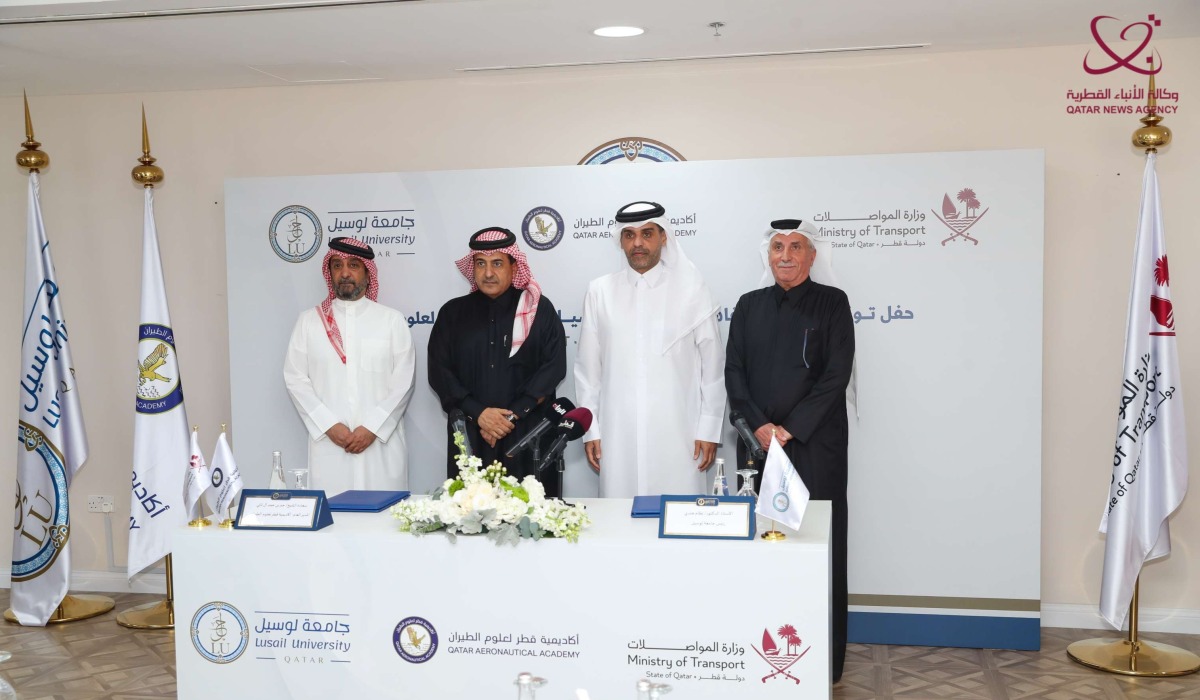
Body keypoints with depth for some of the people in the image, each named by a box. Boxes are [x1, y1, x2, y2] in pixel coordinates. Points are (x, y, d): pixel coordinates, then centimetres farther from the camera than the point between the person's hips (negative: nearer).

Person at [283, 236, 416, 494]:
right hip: (329, 445, 1)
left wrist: (372, 427, -8)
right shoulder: (309, 320, 9)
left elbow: (403, 382, 1)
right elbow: (295, 379, 5)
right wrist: (329, 425, -6)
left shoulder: (392, 320, 5)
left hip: (381, 445, -1)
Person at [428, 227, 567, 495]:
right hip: (470, 437, 2)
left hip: (529, 436, -1)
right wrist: (478, 413, -9)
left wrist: (512, 414, -9)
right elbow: (439, 371, 4)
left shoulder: (540, 310, 4)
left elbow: (554, 366, -2)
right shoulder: (453, 313, 9)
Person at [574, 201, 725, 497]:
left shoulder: (692, 289, 0)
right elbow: (587, 367, 7)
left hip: (677, 436, -1)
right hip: (618, 436, 1)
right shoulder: (600, 292, 4)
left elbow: (712, 364, 3)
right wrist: (590, 430, 6)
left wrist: (709, 429, 2)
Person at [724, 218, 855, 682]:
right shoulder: (749, 305, 11)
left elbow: (837, 374, -6)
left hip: (815, 447, -3)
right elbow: (733, 371, 7)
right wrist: (760, 426, -7)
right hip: (759, 445, 3)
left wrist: (790, 429, -11)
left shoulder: (832, 303, 2)